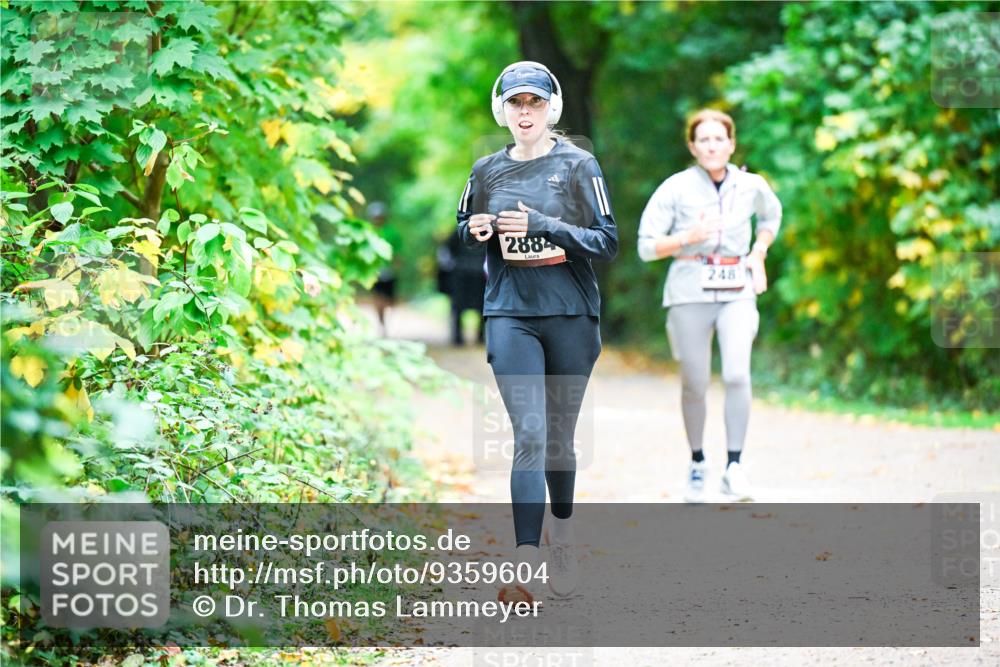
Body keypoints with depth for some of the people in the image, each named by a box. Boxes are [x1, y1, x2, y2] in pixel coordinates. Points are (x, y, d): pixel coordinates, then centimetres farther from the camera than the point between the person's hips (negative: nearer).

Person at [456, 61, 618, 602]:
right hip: (510, 316, 0)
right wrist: (475, 231, -3)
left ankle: (561, 535, 35)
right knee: (529, 435, -13)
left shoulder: (578, 166, 0)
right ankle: (527, 561, -19)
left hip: (571, 316, 0)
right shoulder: (487, 171, 8)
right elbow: (464, 229, 22)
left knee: (560, 436, 10)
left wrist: (540, 226, -16)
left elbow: (608, 242, -5)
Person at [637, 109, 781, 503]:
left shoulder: (751, 186, 4)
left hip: (737, 293, 1)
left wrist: (759, 253, 12)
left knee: (737, 374, -19)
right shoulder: (676, 189, -5)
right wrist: (688, 237, -19)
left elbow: (772, 214, 28)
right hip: (689, 293, -1)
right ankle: (697, 464, 25)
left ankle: (733, 467, -12)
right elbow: (646, 247, -4)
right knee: (695, 386, 3)